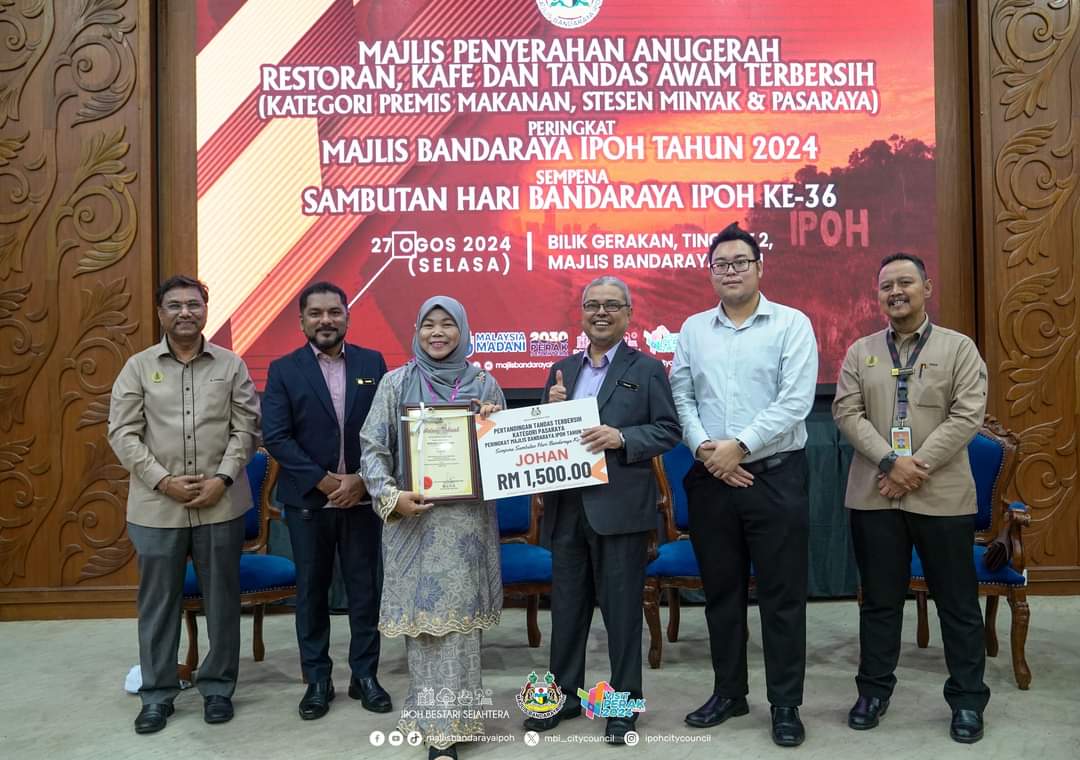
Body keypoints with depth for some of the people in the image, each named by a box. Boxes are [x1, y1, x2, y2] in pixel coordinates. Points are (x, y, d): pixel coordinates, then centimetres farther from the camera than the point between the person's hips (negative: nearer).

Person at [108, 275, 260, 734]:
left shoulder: (231, 365, 4)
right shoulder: (138, 367, 3)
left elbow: (246, 428, 2)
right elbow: (123, 433, -1)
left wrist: (222, 479, -11)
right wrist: (163, 480, -11)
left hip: (221, 505, 0)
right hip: (157, 507, 0)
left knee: (222, 601, 8)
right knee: (158, 603, 10)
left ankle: (218, 688, 23)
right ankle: (157, 694, 24)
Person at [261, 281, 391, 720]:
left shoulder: (372, 363, 4)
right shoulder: (283, 370, 0)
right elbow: (276, 437, -8)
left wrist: (362, 479, -12)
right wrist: (324, 481, -15)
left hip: (362, 497, 1)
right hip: (308, 500, -1)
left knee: (366, 588, 8)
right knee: (311, 591, 9)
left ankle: (364, 675, 22)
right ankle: (317, 680, 22)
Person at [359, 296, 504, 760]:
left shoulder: (484, 384, 6)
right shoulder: (396, 382, 3)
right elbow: (373, 447, -1)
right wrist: (390, 496, -16)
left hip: (466, 517, 0)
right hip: (412, 516, 0)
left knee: (457, 615, 2)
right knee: (420, 612, 5)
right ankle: (433, 715, 19)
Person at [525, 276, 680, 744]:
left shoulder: (647, 369, 0)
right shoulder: (562, 370, 13)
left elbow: (669, 431, -6)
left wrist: (621, 437, -20)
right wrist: (552, 408, -7)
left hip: (620, 507, -4)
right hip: (567, 506, 5)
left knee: (622, 608, 6)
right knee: (566, 605, 14)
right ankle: (565, 695, 30)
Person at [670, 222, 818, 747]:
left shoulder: (791, 324, -2)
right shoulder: (692, 329, 10)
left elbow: (796, 400, -11)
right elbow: (681, 396, 5)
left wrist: (739, 446, -15)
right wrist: (704, 448, -11)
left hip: (775, 476, -3)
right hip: (710, 477, 4)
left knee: (782, 594, 3)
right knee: (720, 590, 13)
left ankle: (786, 704, 16)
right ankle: (728, 692, 27)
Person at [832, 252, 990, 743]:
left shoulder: (959, 348, 2)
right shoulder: (860, 352, 8)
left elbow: (967, 416, -7)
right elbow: (847, 412, -1)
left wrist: (917, 465, -15)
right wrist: (890, 461, -15)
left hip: (943, 495, -1)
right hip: (874, 495, 2)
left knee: (958, 601, 8)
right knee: (880, 599, 11)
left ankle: (967, 698, 22)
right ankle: (874, 690, 24)